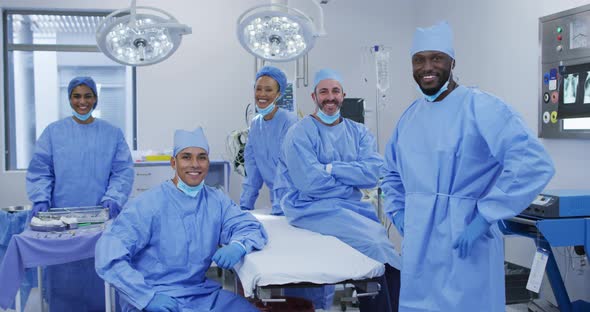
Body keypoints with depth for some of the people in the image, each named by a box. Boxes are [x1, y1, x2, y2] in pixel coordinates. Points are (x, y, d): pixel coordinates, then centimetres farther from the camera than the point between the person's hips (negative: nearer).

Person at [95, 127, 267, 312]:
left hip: (201, 293, 5)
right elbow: (109, 255, -17)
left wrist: (238, 246, -19)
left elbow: (252, 227, 3)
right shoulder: (148, 204, -11)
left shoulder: (216, 200, 4)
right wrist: (147, 296, -25)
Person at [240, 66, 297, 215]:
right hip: (276, 197, 6)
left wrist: (278, 210, -25)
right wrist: (245, 206, 1)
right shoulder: (255, 123, 5)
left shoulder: (289, 122, -15)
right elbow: (253, 169, 7)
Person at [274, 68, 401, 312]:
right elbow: (310, 182, -14)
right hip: (311, 208, -5)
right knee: (374, 240, -24)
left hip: (351, 206, 5)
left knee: (382, 238, -23)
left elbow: (373, 173, -4)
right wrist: (353, 178, -5)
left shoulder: (359, 132, 11)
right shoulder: (300, 133, -3)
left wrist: (331, 168, -13)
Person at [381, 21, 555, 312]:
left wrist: (484, 217, -22)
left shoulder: (480, 106, -11)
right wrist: (399, 213, 10)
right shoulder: (409, 116, 11)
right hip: (417, 246, 7)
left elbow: (533, 163, -21)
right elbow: (392, 173, 25)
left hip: (464, 247, -6)